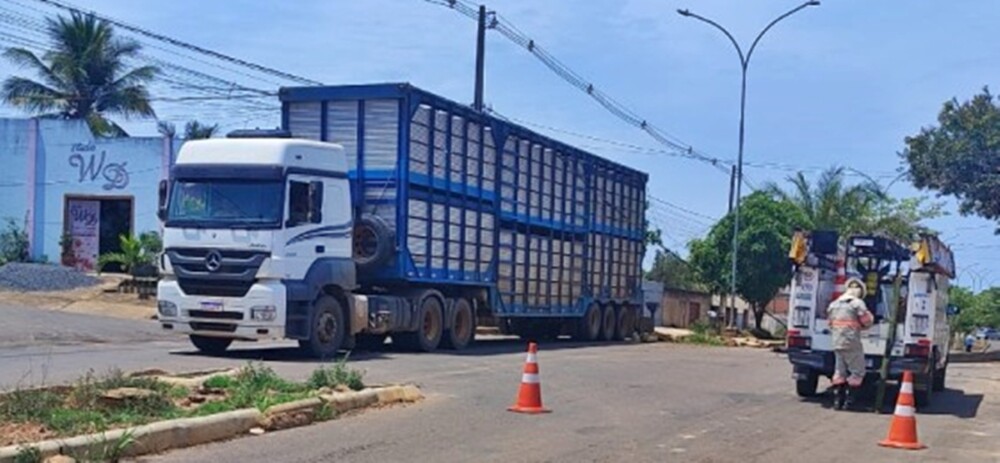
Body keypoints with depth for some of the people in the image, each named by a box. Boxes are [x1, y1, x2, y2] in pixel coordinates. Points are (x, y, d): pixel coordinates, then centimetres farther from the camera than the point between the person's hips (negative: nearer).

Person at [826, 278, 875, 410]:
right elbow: (867, 320, -10)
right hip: (851, 343, -7)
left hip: (837, 343, 7)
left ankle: (837, 401, 16)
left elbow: (830, 321, 16)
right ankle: (848, 401, -1)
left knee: (839, 371, 16)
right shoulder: (857, 303, -10)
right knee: (857, 372, 4)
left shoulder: (834, 304, 12)